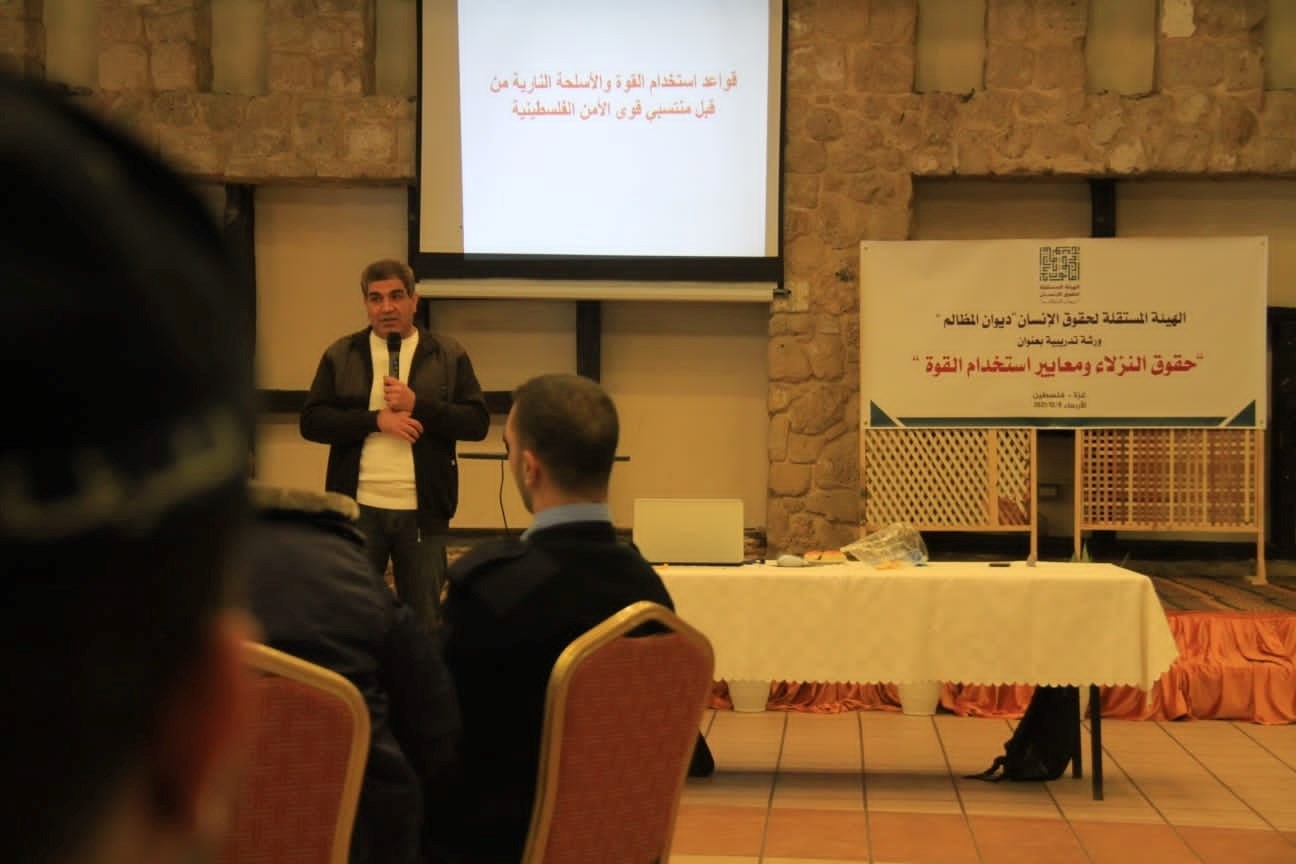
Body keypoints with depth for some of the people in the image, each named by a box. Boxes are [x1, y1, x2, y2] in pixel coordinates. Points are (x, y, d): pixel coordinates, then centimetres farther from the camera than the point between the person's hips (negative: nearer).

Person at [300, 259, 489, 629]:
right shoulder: (341, 355, 5)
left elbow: (477, 422, -3)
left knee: (422, 619, 9)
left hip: (422, 510, 0)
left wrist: (417, 405, -15)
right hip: (359, 508, 0)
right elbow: (312, 421, -1)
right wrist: (376, 419, -14)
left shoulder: (449, 355, 4)